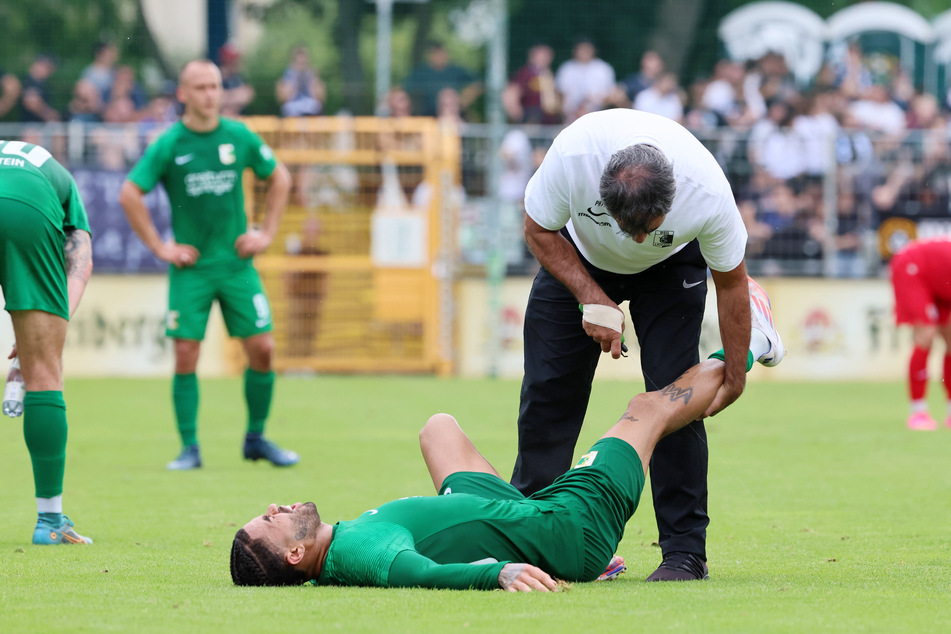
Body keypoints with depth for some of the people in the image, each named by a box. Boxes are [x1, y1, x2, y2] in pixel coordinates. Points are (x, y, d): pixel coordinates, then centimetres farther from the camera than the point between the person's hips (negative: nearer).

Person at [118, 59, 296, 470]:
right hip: (190, 267, -2)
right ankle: (189, 447, 1)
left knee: (262, 348, -3)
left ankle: (256, 438, 14)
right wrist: (160, 247, -6)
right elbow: (130, 195, -5)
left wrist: (267, 233, 7)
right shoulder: (168, 145, -6)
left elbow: (279, 178, 15)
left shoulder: (239, 137, 1)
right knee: (186, 355, -7)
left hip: (237, 263, 2)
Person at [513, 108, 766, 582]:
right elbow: (539, 230, -18)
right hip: (579, 257, 1)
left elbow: (732, 282, -19)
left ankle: (685, 550, -9)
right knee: (548, 389, -2)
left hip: (670, 266, -1)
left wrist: (734, 377, -11)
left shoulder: (709, 195, -39)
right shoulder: (572, 154, -40)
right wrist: (593, 300, -26)